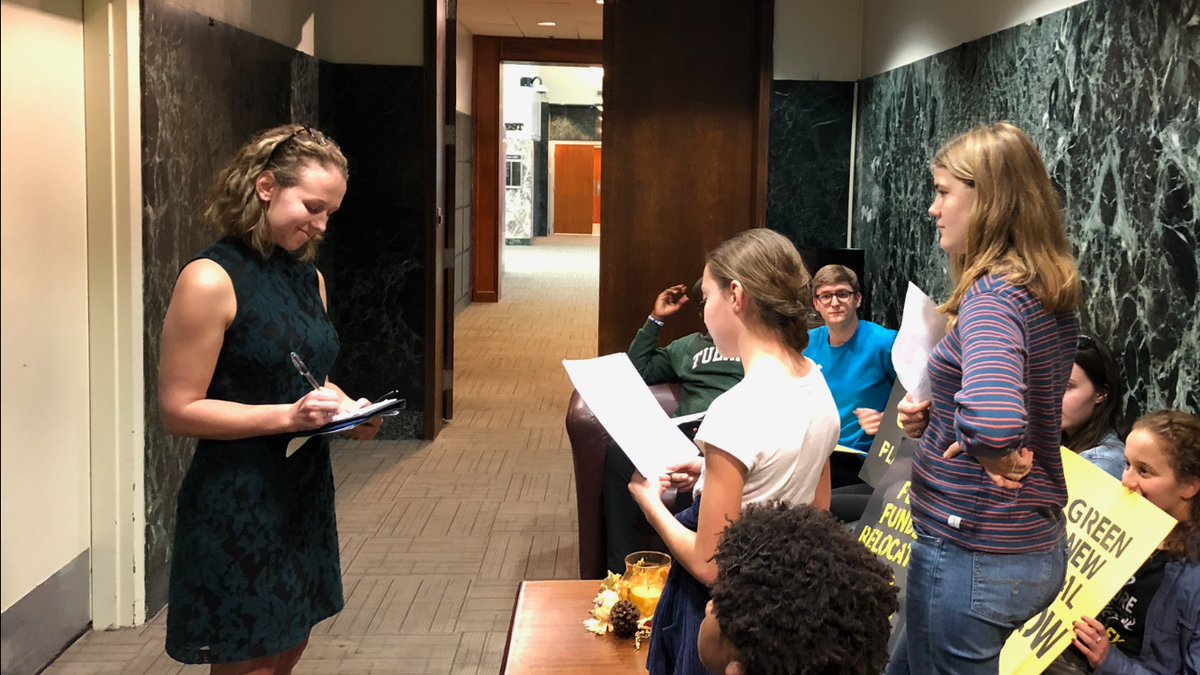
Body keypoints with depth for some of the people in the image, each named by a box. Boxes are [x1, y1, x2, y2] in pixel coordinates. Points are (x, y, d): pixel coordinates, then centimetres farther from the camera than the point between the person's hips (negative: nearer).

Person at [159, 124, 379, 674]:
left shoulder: (308, 277, 8)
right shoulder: (210, 280, -15)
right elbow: (179, 410, -17)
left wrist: (346, 408, 0)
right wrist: (290, 415, -25)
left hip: (306, 493, 8)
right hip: (237, 504, -7)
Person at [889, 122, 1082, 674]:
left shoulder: (993, 297, -22)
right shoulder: (1051, 295, 6)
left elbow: (993, 419, -43)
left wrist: (995, 460, -21)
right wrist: (933, 417, 6)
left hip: (971, 556, -9)